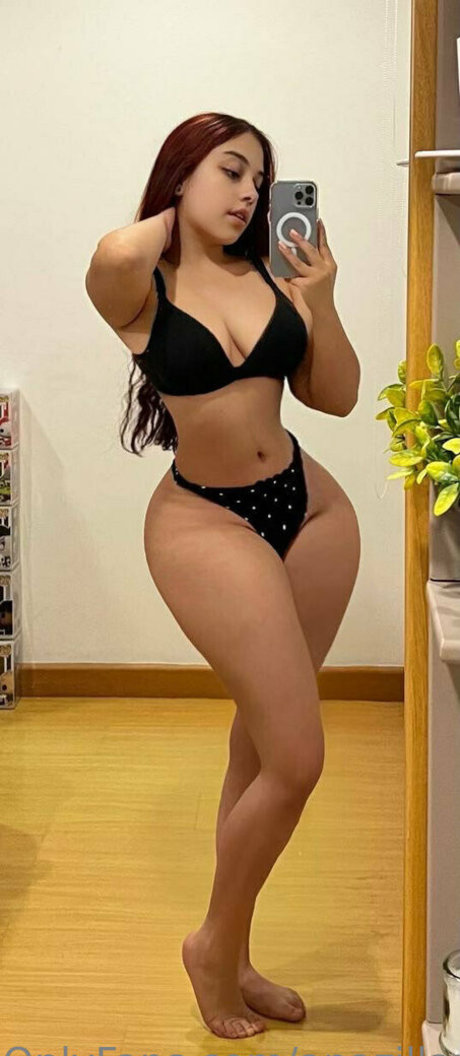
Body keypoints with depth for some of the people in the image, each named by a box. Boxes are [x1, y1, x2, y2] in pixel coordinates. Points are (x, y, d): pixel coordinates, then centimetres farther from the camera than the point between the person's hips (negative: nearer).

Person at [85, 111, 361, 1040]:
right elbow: (117, 255, -30)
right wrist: (172, 217, -9)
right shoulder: (140, 289, -6)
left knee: (259, 740, 15)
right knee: (295, 759, -9)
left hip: (310, 509, 6)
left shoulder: (268, 276, 5)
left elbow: (337, 398, 7)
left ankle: (229, 960, 32)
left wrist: (322, 299, -6)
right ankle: (217, 946, 17)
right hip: (208, 522, -6)